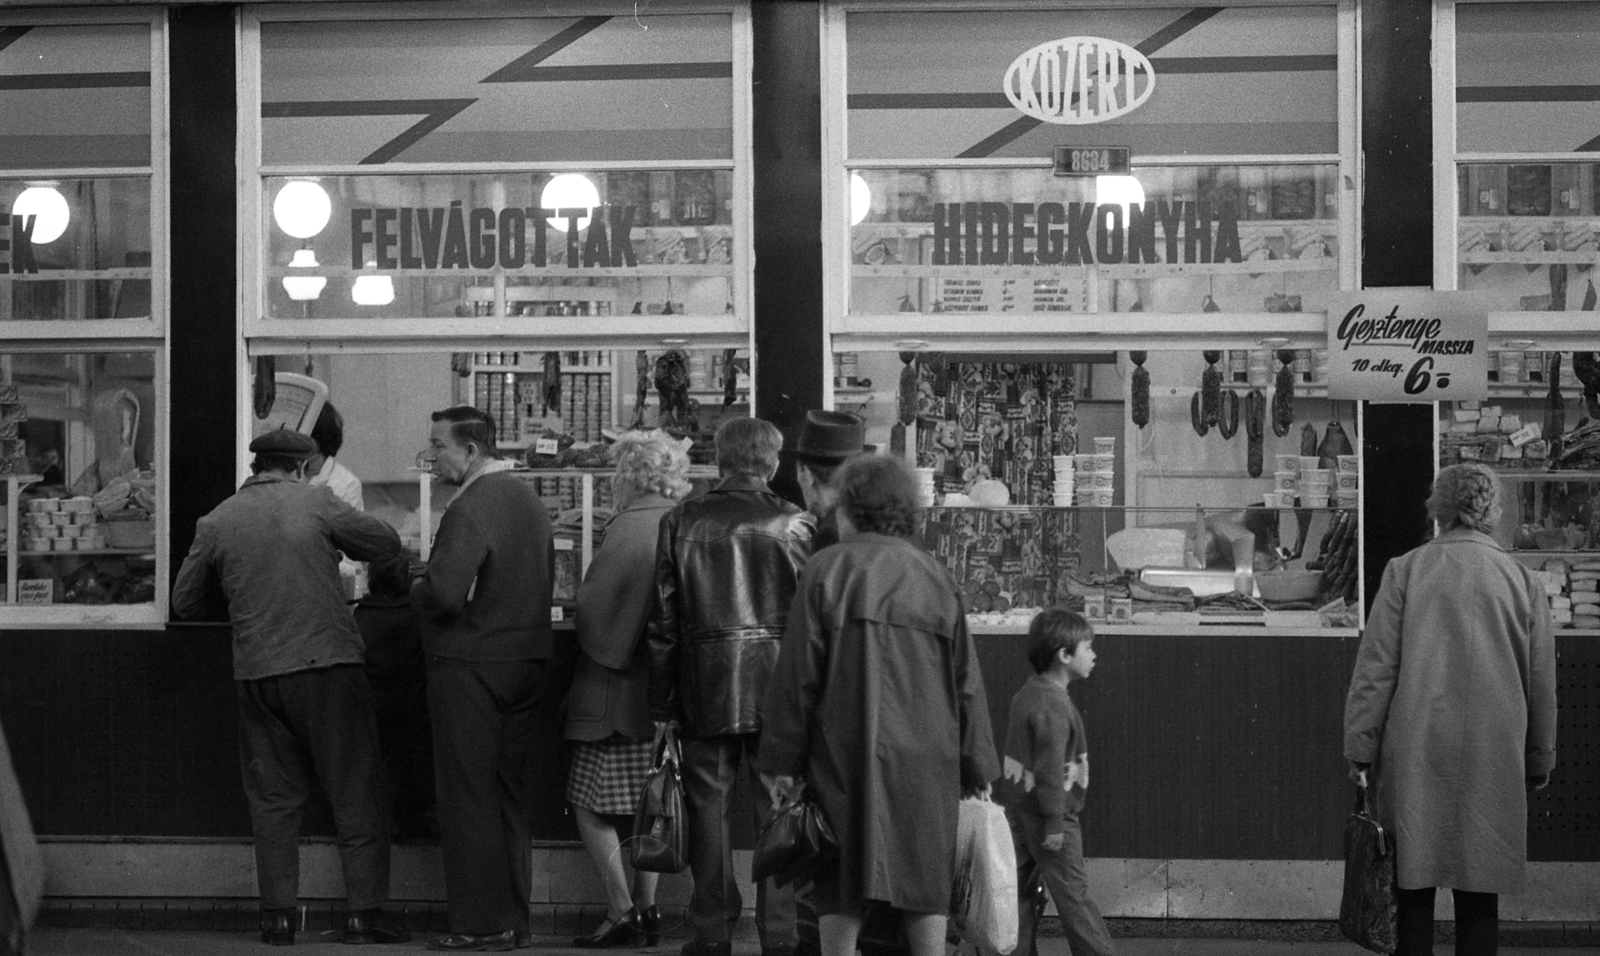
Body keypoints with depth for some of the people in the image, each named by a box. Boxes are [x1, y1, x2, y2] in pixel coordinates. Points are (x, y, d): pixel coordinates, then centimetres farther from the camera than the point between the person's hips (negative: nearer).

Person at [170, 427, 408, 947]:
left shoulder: (215, 522, 5)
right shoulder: (316, 504, -3)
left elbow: (185, 602, 13)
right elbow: (387, 543, 7)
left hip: (257, 671, 3)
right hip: (327, 662, -3)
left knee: (272, 797, 12)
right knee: (354, 792, 4)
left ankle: (278, 914, 10)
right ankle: (364, 911, 1)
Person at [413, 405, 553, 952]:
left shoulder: (470, 509, -17)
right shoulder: (528, 499, 12)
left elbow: (445, 594, -25)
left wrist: (416, 592, -5)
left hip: (470, 670, -8)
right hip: (527, 661, 8)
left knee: (468, 800, -1)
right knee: (514, 798, 13)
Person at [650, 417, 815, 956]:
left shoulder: (681, 522, -1)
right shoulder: (796, 525, -3)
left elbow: (665, 621, 0)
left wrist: (661, 703, 6)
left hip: (705, 688, 0)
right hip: (778, 685, 0)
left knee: (708, 809, 8)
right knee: (777, 813, 6)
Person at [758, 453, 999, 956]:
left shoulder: (826, 569, -2)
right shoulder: (935, 576, 7)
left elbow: (797, 674, -5)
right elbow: (966, 681, 8)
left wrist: (781, 759, 1)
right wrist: (977, 768, 13)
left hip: (845, 752, -2)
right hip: (927, 759, 2)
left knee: (842, 888, 3)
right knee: (926, 880, 9)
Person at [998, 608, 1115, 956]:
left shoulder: (1027, 693, 10)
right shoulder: (1053, 706, -20)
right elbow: (1049, 769, -23)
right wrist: (1055, 823, -20)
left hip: (1018, 807, 9)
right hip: (1047, 811, -9)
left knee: (1021, 889, 9)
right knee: (1072, 894, -1)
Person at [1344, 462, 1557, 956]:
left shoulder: (1405, 570, -4)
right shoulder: (1523, 581, 2)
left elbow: (1375, 667, -4)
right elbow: (1541, 684, 8)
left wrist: (1360, 748, 3)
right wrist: (1539, 762, 18)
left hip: (1415, 754, -1)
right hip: (1493, 761, 1)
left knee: (1413, 885, 6)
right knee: (1479, 892, 8)